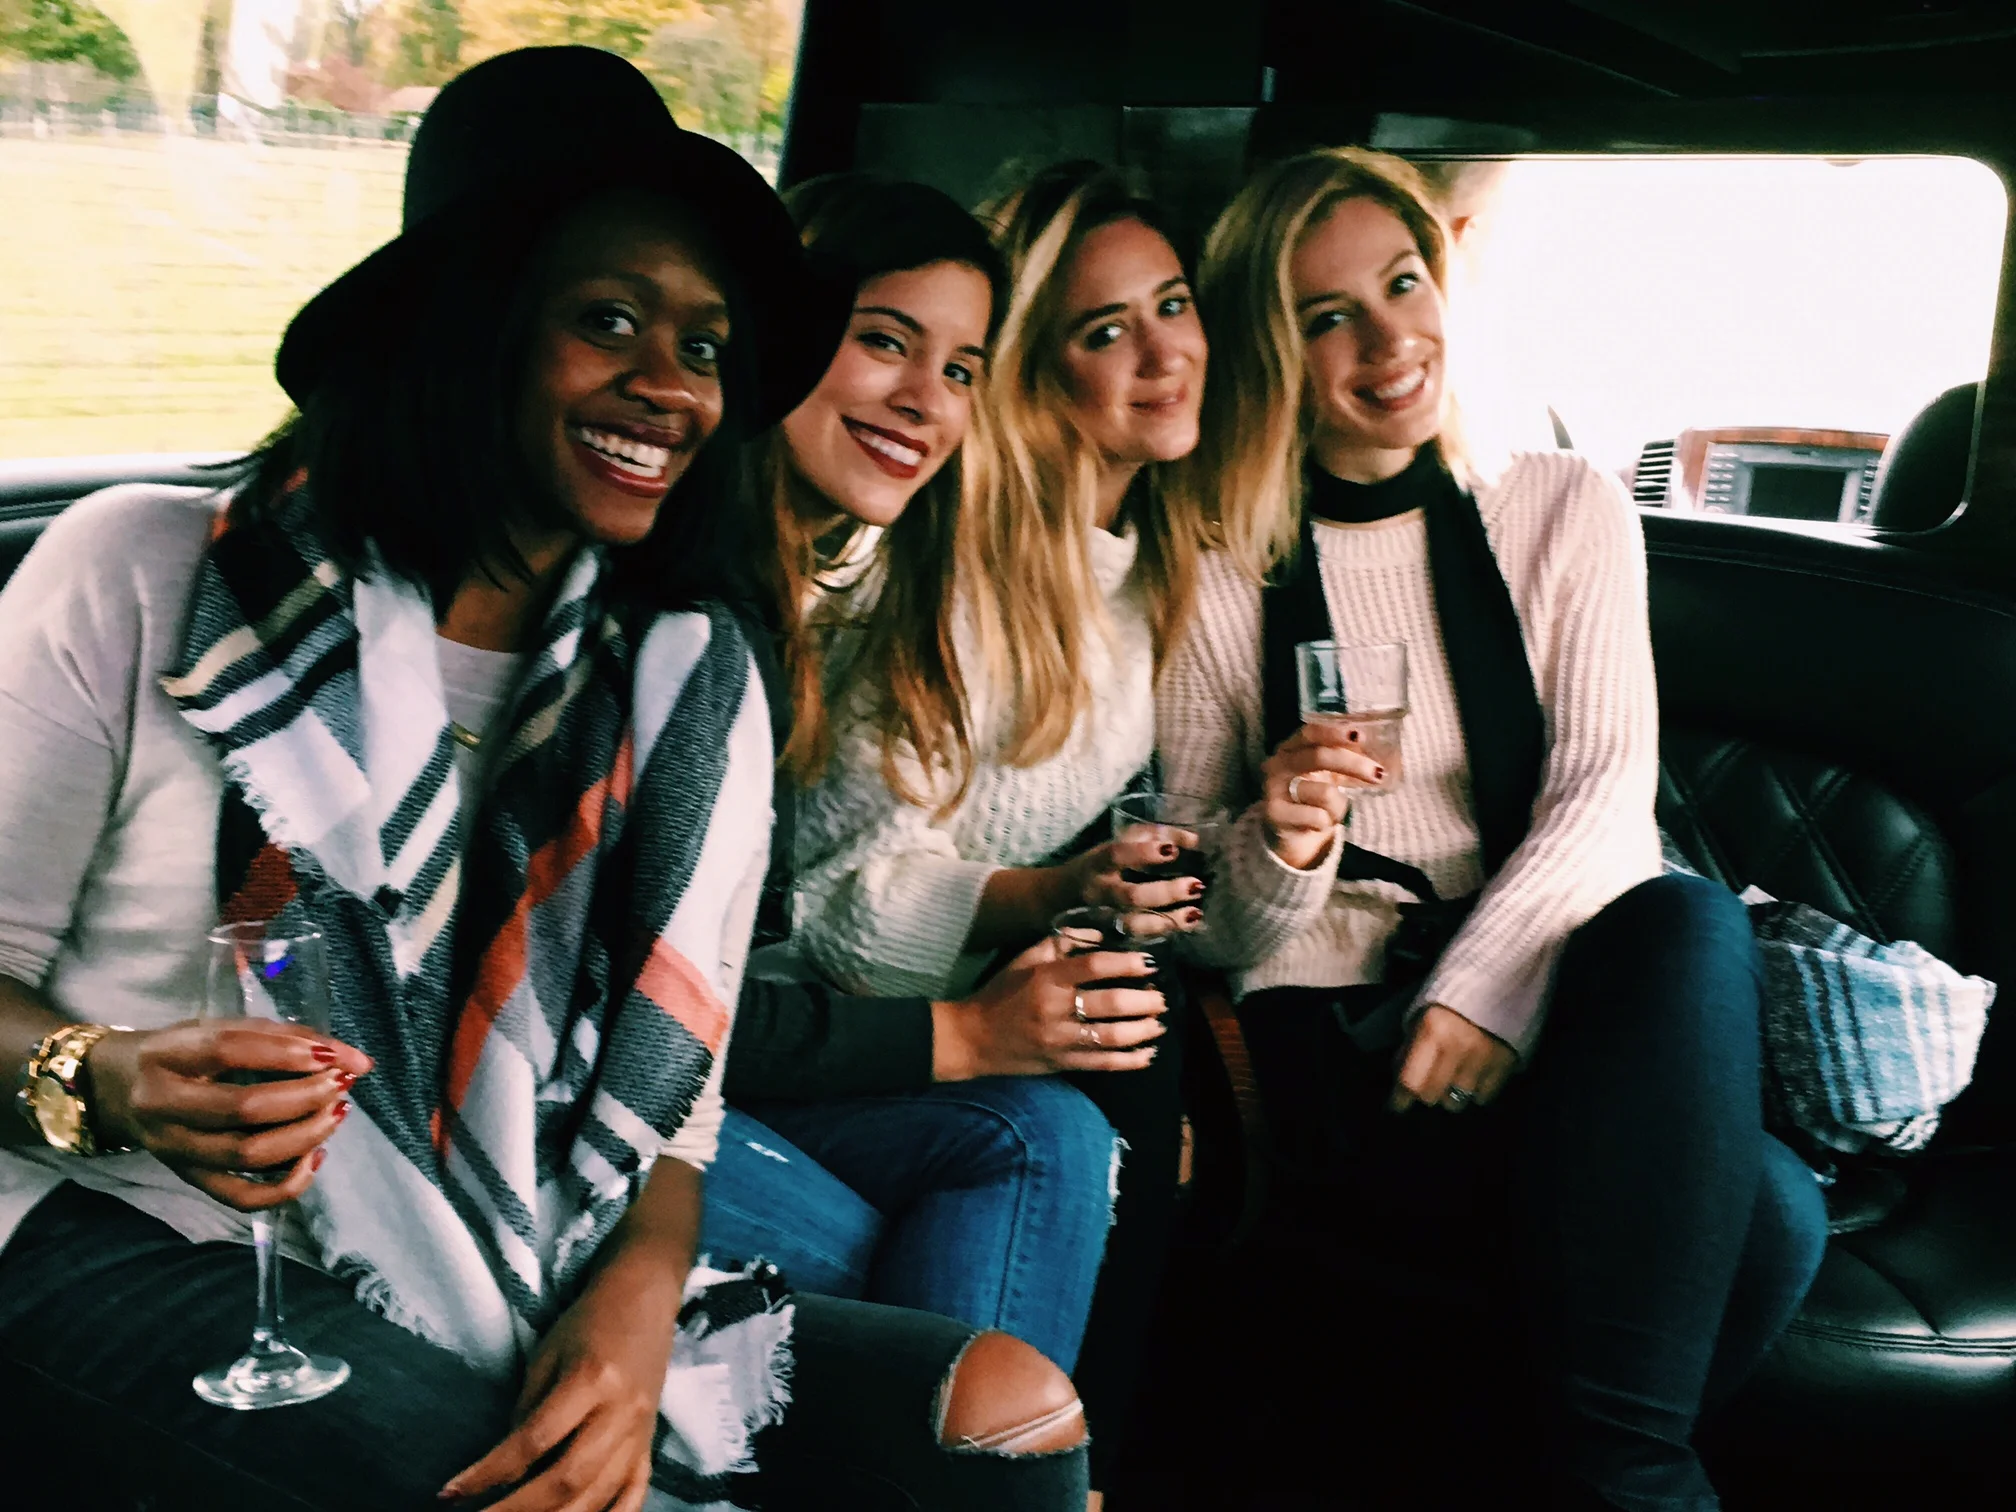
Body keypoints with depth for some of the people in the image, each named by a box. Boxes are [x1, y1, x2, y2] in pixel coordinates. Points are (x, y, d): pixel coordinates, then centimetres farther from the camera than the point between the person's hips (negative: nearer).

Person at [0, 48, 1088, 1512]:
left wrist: (638, 1298, -15)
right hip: (143, 1245, -4)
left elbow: (666, 1089, 5)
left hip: (526, 1283, 4)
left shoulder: (693, 688, 8)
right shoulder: (149, 580, -3)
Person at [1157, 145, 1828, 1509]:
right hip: (1337, 1035, -3)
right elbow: (1206, 927, 7)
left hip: (1557, 996, 3)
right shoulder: (1219, 581, 5)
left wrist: (1489, 982, -20)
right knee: (1758, 1213, -31)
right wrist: (1279, 851, -18)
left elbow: (1608, 788, -3)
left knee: (1688, 918, -36)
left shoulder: (1568, 510, 10)